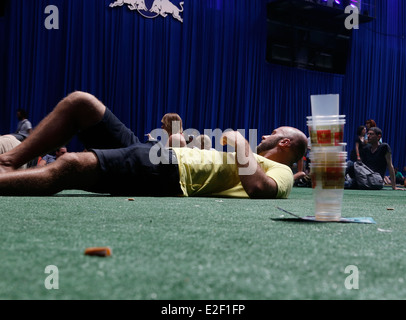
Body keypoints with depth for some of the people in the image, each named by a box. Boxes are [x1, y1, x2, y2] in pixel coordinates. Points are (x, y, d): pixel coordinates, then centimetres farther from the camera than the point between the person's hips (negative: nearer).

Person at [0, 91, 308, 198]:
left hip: (170, 176, -10)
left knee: (70, 165, -32)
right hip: (154, 154, 10)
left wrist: (242, 144, -10)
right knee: (79, 102, 1)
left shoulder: (282, 172, 4)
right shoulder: (258, 160, 31)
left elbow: (257, 188, -22)